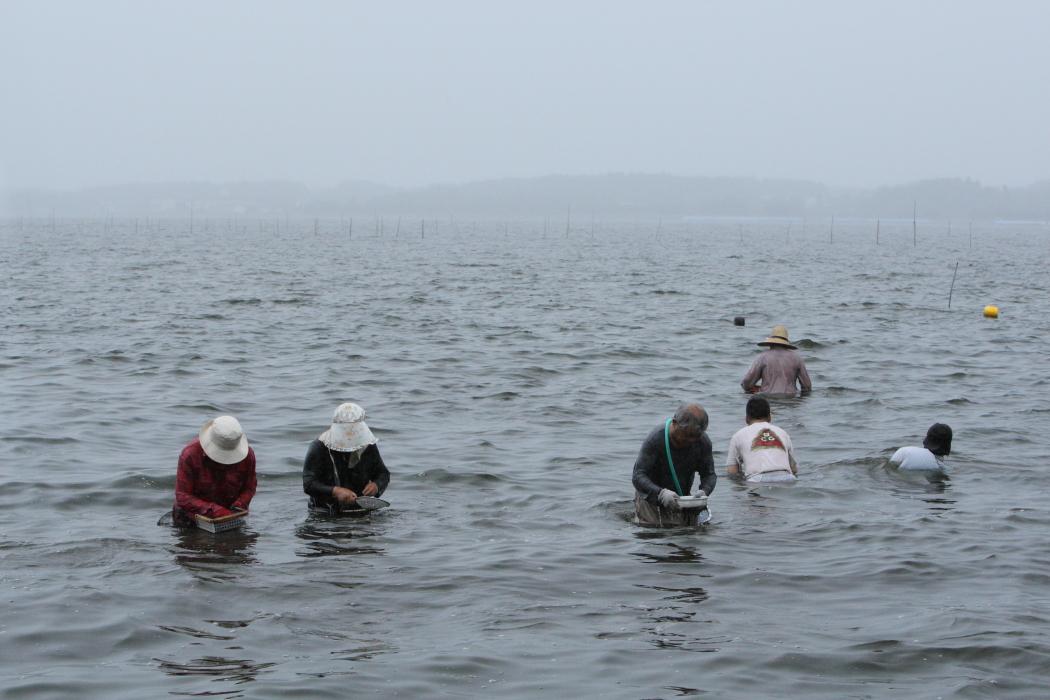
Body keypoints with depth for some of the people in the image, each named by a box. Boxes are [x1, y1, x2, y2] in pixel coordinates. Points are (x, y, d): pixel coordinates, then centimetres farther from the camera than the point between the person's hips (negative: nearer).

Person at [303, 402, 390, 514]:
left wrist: (376, 485, -7)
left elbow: (383, 474, 18)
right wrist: (335, 491, -31)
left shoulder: (368, 447, 4)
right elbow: (308, 484, -15)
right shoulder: (319, 448, -9)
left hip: (360, 509, 2)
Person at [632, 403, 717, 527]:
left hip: (680, 499, 4)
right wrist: (661, 493, -44)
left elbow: (709, 475, -5)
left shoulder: (703, 442, -13)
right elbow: (638, 476, -28)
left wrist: (703, 492, -28)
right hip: (651, 497, -4)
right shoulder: (655, 439, -25)